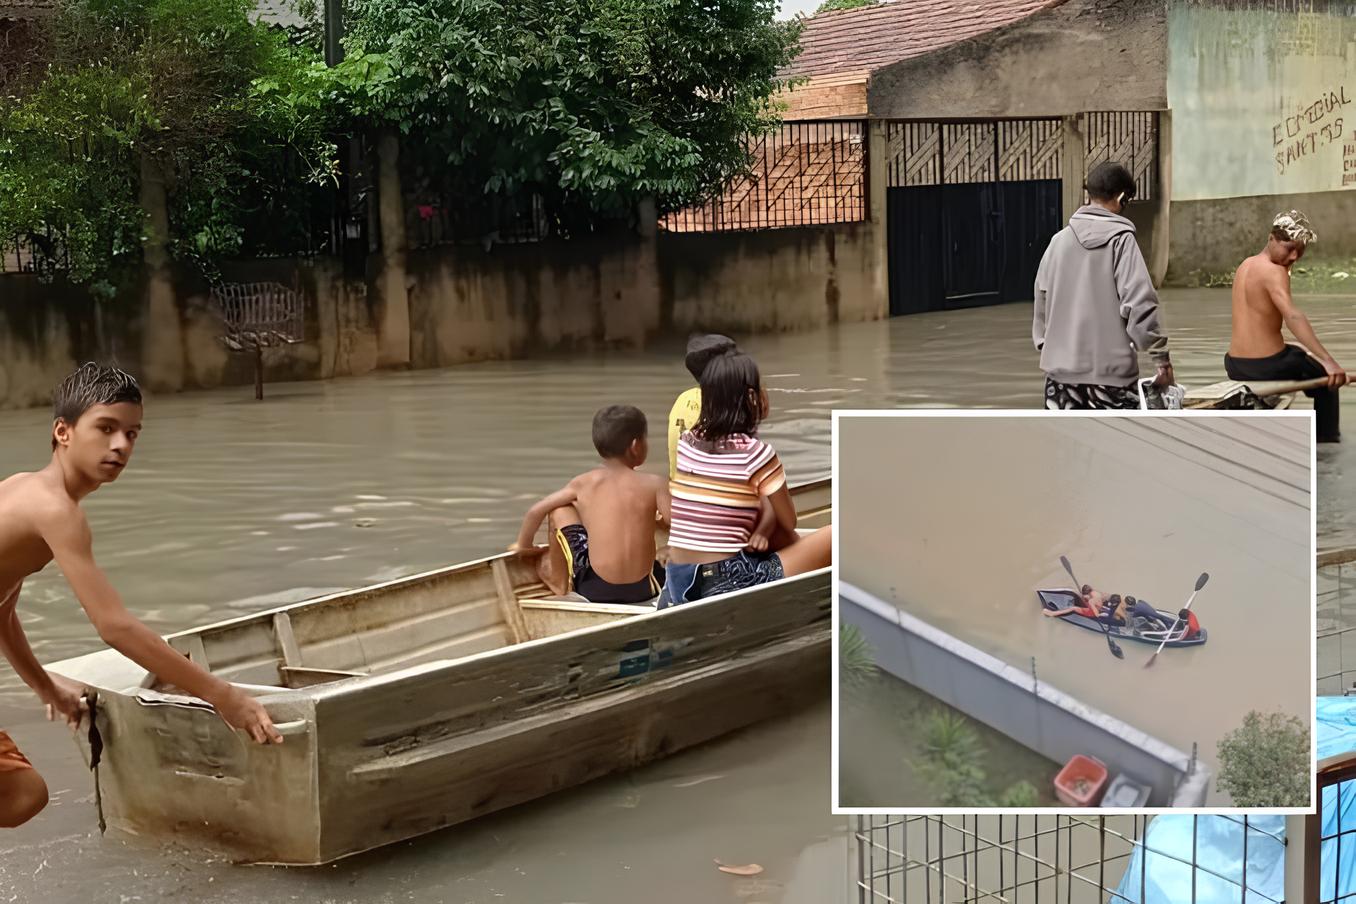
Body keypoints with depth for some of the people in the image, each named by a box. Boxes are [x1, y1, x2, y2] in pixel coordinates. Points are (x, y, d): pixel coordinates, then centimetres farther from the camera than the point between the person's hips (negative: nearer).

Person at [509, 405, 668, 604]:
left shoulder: (584, 483, 2)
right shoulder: (654, 484, -3)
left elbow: (536, 511, 8)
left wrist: (523, 545, 26)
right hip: (644, 590, 0)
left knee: (559, 509, 17)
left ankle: (558, 579, 34)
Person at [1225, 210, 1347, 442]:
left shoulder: (1245, 265, 10)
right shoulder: (1274, 271, -18)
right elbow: (1292, 316, -34)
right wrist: (1328, 361, -42)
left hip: (1234, 366, 8)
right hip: (1266, 368, -8)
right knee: (1325, 375, 21)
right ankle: (1326, 435, 25)